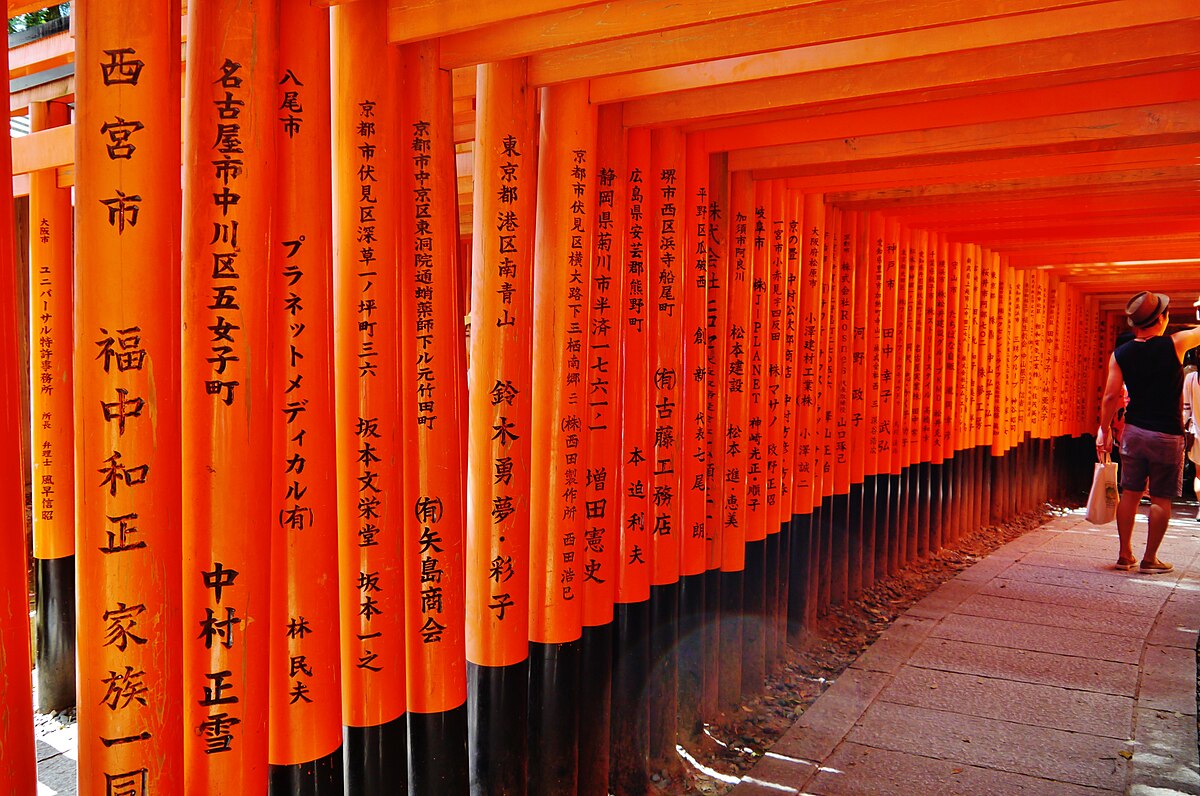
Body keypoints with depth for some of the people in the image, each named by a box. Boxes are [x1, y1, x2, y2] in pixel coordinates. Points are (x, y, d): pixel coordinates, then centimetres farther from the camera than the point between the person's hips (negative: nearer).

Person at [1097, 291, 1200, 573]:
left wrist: (1105, 430, 5)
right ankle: (1150, 560, 12)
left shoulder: (1120, 354, -3)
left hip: (1134, 431, 3)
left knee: (1130, 493, 10)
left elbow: (1111, 396, -4)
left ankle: (1125, 555, 16)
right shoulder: (1175, 344, -11)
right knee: (1161, 499, 6)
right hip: (1166, 435, -3)